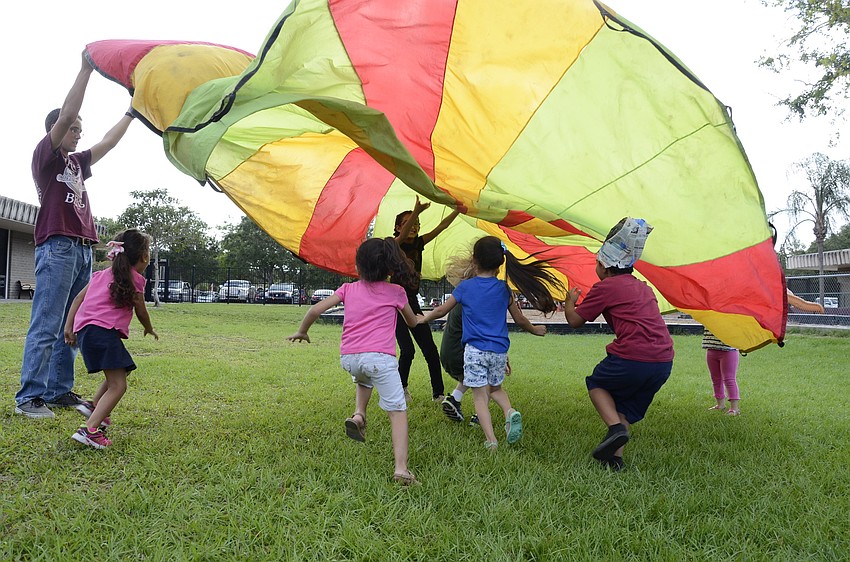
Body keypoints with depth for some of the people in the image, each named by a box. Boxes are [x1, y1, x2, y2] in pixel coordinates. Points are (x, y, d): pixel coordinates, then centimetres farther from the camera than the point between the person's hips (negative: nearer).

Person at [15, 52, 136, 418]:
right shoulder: (45, 155, 2)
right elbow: (66, 115, -9)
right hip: (57, 247, -8)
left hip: (83, 250, 8)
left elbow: (109, 142, 30)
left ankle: (60, 391, 12)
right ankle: (29, 397, -7)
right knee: (46, 327, -10)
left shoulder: (76, 162, 23)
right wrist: (86, 69, -8)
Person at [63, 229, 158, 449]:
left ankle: (95, 406, 31)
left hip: (84, 329, 9)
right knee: (118, 386, -12)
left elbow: (78, 298, 17)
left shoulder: (101, 274, 24)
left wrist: (69, 326, 16)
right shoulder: (135, 279, 4)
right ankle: (89, 430, -24)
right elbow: (141, 312, 10)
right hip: (103, 331, -9)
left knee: (121, 371, 27)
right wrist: (149, 329, 29)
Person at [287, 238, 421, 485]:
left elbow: (316, 309, 8)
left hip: (348, 358, 3)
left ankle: (358, 414, 14)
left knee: (364, 378, 39)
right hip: (379, 356, -3)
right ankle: (401, 469, -12)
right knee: (397, 410, 1)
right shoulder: (396, 293, 13)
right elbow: (413, 322, 26)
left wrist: (301, 332, 24)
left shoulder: (348, 289, 15)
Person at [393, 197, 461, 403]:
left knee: (430, 349, 1)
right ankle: (401, 388, 12)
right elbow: (403, 235, -32)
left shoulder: (418, 244, 8)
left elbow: (441, 227, 4)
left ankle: (438, 393, 9)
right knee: (407, 349, -12)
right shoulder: (395, 246, -9)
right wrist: (416, 211, -46)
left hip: (412, 302, 6)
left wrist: (458, 210, -7)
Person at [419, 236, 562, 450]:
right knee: (495, 388, 23)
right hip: (499, 351, 3)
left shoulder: (465, 287, 1)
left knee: (480, 396, 2)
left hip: (475, 350, -3)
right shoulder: (503, 289, 6)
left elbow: (441, 310, 10)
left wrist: (424, 318, 29)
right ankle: (510, 411, -5)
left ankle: (491, 440, -9)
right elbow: (519, 320, 12)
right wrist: (535, 330, 32)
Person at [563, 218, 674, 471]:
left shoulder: (605, 287, 0)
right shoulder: (643, 287, 22)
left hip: (632, 358, -7)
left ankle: (615, 428, -2)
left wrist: (569, 301, 25)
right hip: (664, 361, 7)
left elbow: (574, 320, 4)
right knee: (624, 406, 23)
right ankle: (616, 457, 15)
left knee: (596, 384, 20)